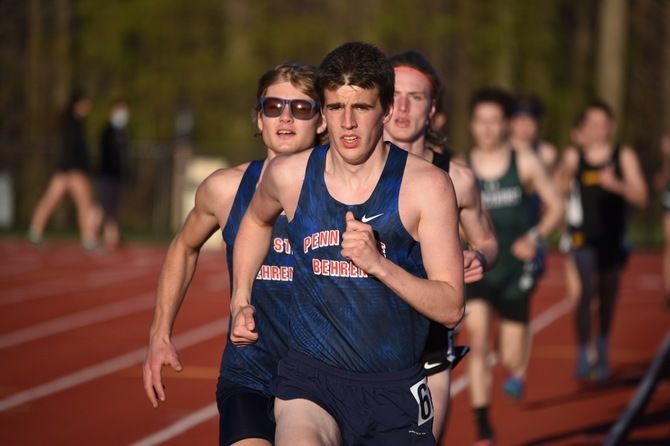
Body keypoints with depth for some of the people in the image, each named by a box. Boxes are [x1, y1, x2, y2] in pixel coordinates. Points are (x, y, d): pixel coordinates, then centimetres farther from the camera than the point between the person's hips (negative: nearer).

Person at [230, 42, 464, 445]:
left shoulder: (427, 185, -7)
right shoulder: (290, 176, 1)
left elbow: (451, 309, -8)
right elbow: (257, 220, 28)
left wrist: (378, 263, -20)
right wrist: (241, 302, 21)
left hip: (396, 388, 0)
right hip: (311, 379, 0)